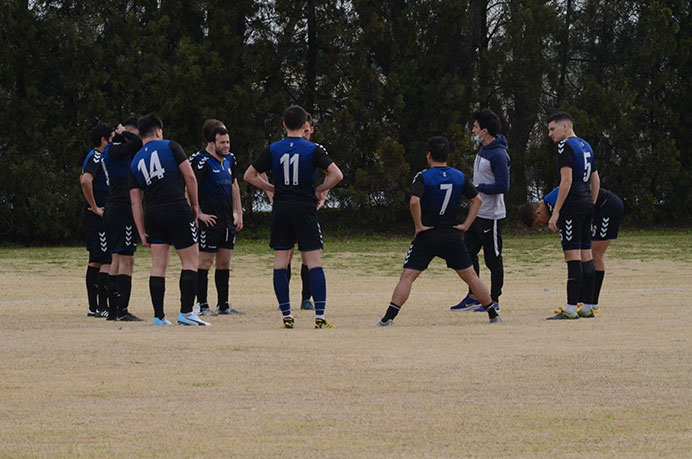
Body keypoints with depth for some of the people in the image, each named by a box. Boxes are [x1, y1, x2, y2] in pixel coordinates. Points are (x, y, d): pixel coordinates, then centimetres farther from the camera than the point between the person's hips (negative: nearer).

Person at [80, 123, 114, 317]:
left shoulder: (94, 157, 17)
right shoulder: (97, 158, -15)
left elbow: (83, 179, 33)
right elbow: (86, 180, -31)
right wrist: (94, 207, -23)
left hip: (92, 216, 10)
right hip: (98, 217, -10)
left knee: (95, 261, 11)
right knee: (107, 261, -11)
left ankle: (93, 307, 14)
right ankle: (102, 307, -13)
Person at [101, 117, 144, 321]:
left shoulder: (111, 150, 16)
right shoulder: (114, 150, -13)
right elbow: (137, 143, -27)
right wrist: (123, 133, -9)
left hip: (112, 210, 10)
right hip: (123, 210, -10)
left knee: (118, 259, 12)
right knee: (125, 260, -10)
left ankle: (114, 310, 14)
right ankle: (122, 310, -12)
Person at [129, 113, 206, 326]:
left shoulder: (135, 162, 15)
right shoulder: (170, 147, 3)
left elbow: (135, 202, 12)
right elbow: (190, 176, -3)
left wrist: (142, 233, 13)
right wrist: (195, 205, 8)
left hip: (154, 213, 5)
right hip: (178, 209, -5)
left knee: (158, 266, 6)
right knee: (190, 261, 1)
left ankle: (159, 316, 3)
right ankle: (186, 312, -7)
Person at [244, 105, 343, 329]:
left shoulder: (273, 149, 3)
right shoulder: (313, 150, -4)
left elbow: (249, 175, 6)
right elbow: (336, 174, -12)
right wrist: (319, 191, 3)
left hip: (281, 210, 2)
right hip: (305, 208, -2)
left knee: (280, 263, 7)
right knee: (314, 263, -2)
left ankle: (287, 316, 4)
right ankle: (320, 317, -9)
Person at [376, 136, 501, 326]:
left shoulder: (423, 177, -8)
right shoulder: (459, 176, 5)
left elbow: (414, 201, -23)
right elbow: (477, 199, 7)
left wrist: (419, 225, -11)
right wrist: (466, 225, 7)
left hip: (427, 235, -3)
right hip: (453, 236, 3)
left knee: (407, 277, -3)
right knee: (470, 276, 12)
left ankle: (389, 317, -14)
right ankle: (493, 314, 14)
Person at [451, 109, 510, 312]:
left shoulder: (498, 155, -19)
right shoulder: (483, 150, 13)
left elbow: (503, 186, -23)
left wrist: (478, 187, -19)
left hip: (491, 216, -10)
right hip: (476, 212, 10)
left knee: (493, 259, -1)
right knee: (468, 252, 13)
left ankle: (494, 300, 7)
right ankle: (473, 297, 20)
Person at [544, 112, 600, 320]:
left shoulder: (566, 146, -9)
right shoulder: (586, 146, 18)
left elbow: (566, 181, -17)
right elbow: (596, 181, 21)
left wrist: (555, 212, -17)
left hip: (572, 207, -9)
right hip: (587, 205, 9)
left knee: (572, 256, -11)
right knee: (586, 256, 9)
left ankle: (571, 308, -14)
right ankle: (587, 307, 11)